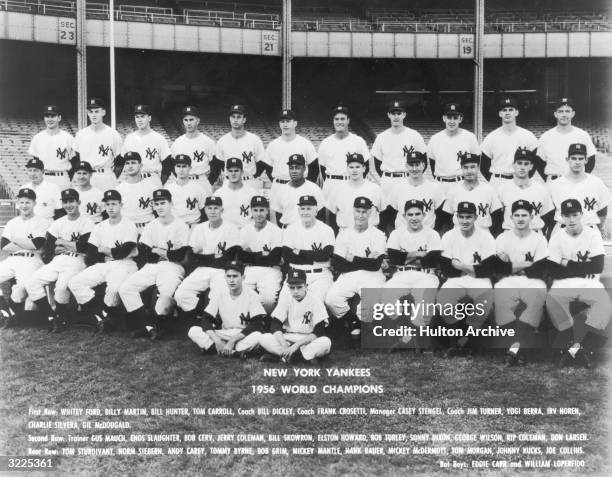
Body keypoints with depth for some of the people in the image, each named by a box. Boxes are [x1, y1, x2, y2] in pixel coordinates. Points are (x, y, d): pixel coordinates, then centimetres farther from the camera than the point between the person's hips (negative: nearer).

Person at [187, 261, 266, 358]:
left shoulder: (251, 295, -9)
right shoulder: (219, 293, -1)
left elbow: (257, 324, -17)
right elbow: (205, 319, -4)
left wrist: (232, 341, -24)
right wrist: (217, 340, -22)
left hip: (244, 336, -3)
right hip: (223, 334, 3)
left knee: (257, 336, -37)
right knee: (193, 331, -17)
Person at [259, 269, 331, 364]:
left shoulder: (315, 301, -8)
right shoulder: (285, 300, -1)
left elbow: (319, 332, -14)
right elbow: (275, 325, -7)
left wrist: (296, 345, -22)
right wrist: (284, 346, -24)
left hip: (308, 341, -2)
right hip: (287, 339, 2)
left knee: (326, 342, -33)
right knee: (263, 338, -23)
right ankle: (306, 356, -25)